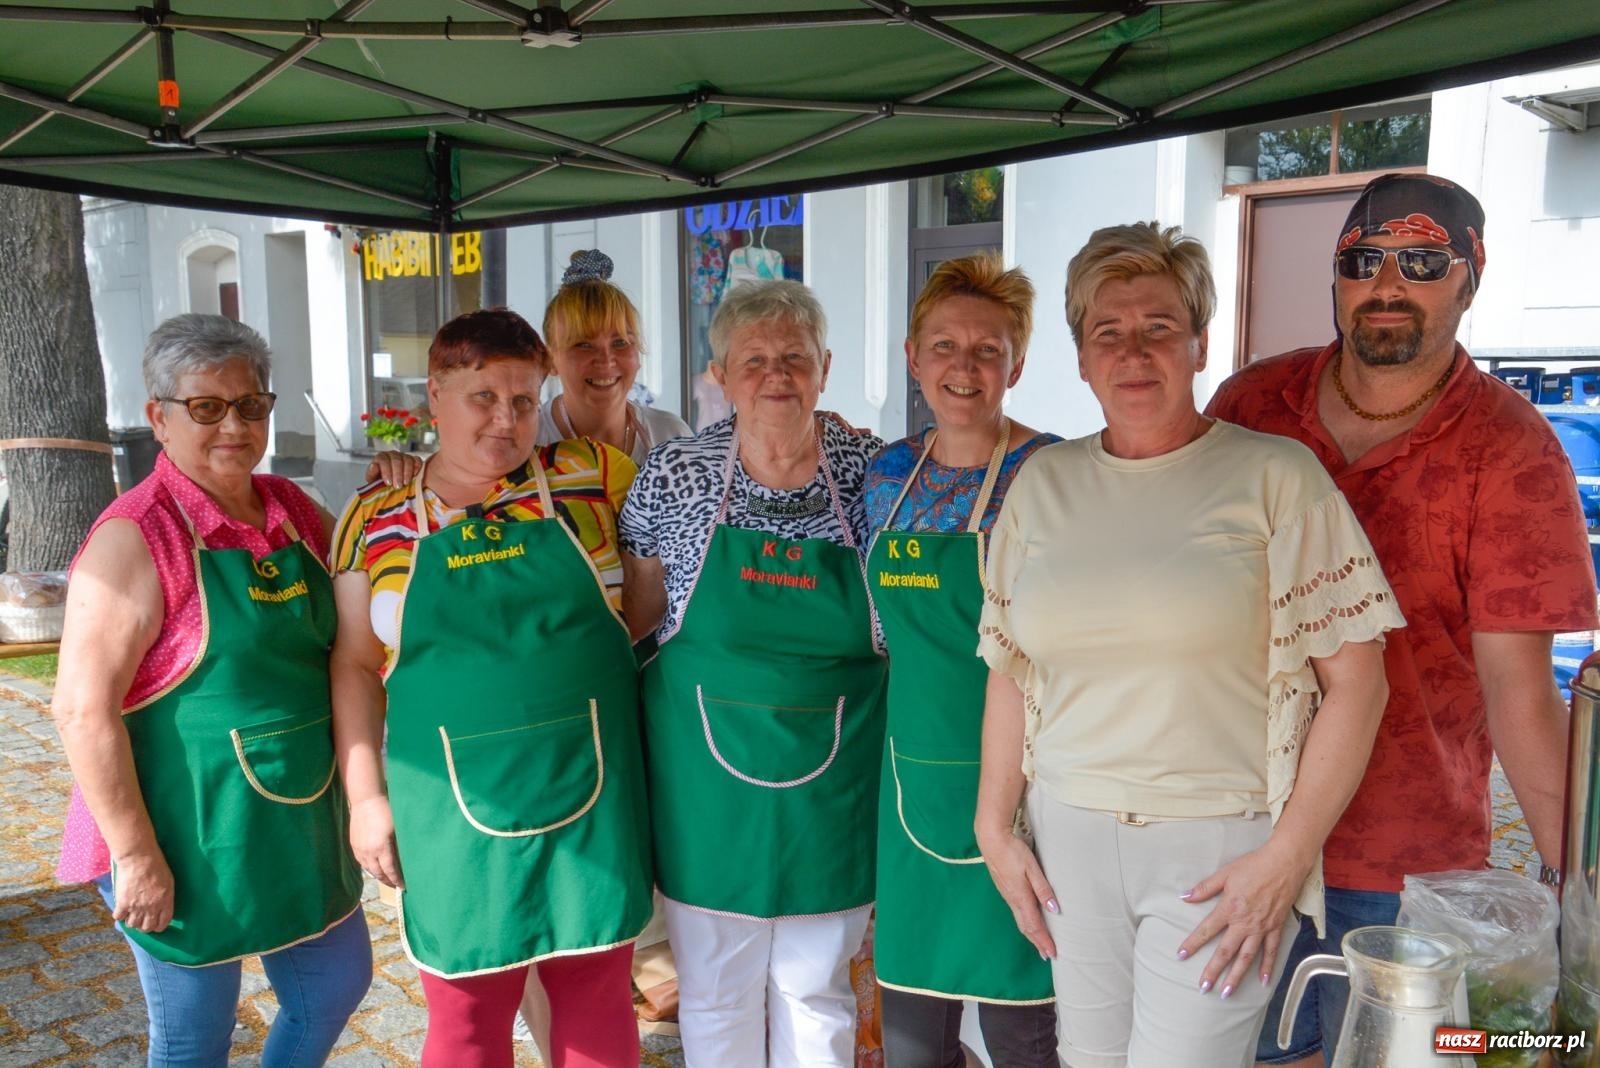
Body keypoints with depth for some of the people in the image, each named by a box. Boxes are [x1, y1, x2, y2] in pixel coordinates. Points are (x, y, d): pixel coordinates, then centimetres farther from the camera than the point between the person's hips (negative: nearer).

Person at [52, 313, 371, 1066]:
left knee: (339, 982, 19)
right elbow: (83, 709, -20)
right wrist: (135, 854, -20)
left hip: (301, 819, 7)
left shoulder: (292, 509, 2)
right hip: (190, 835, -6)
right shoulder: (134, 537, -18)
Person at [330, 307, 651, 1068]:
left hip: (590, 798, 0)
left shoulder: (591, 476, 0)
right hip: (456, 816, 0)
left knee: (596, 993, 14)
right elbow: (354, 665, 5)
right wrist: (366, 796, 1)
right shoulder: (375, 519, 3)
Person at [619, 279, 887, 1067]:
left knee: (815, 987, 16)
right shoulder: (675, 473, -4)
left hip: (829, 782, 0)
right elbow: (637, 620, 5)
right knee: (713, 989, 14)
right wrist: (633, 743, 3)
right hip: (706, 774, 0)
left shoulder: (872, 470, -5)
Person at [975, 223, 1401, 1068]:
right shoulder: (1041, 483, 7)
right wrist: (995, 830, 7)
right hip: (1069, 841, 4)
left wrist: (1286, 859, -11)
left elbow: (1355, 682, -7)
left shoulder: (1276, 475, -6)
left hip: (1219, 849, -3)